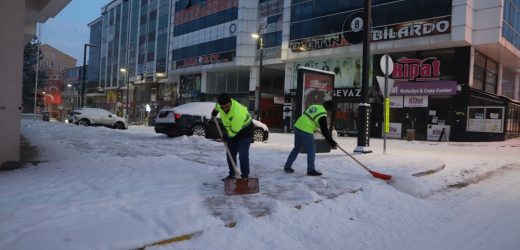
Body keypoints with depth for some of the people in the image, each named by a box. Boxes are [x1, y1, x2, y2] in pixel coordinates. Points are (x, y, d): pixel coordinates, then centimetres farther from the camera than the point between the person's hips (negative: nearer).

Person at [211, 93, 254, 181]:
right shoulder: (221, 104, -16)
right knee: (230, 154, 11)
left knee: (243, 155, -14)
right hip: (232, 133, 8)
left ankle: (245, 176, -5)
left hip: (244, 131, -8)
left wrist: (227, 137, -12)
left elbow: (234, 130, -29)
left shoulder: (237, 113, -39)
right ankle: (232, 174, 23)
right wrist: (214, 113, 27)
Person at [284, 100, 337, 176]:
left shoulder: (314, 106, 12)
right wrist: (332, 142, -6)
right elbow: (325, 131, -12)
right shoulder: (322, 115, -12)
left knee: (296, 148, 19)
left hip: (298, 127, 9)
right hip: (306, 132, -9)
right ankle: (311, 170, 11)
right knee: (311, 151, 4)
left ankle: (287, 167, 25)